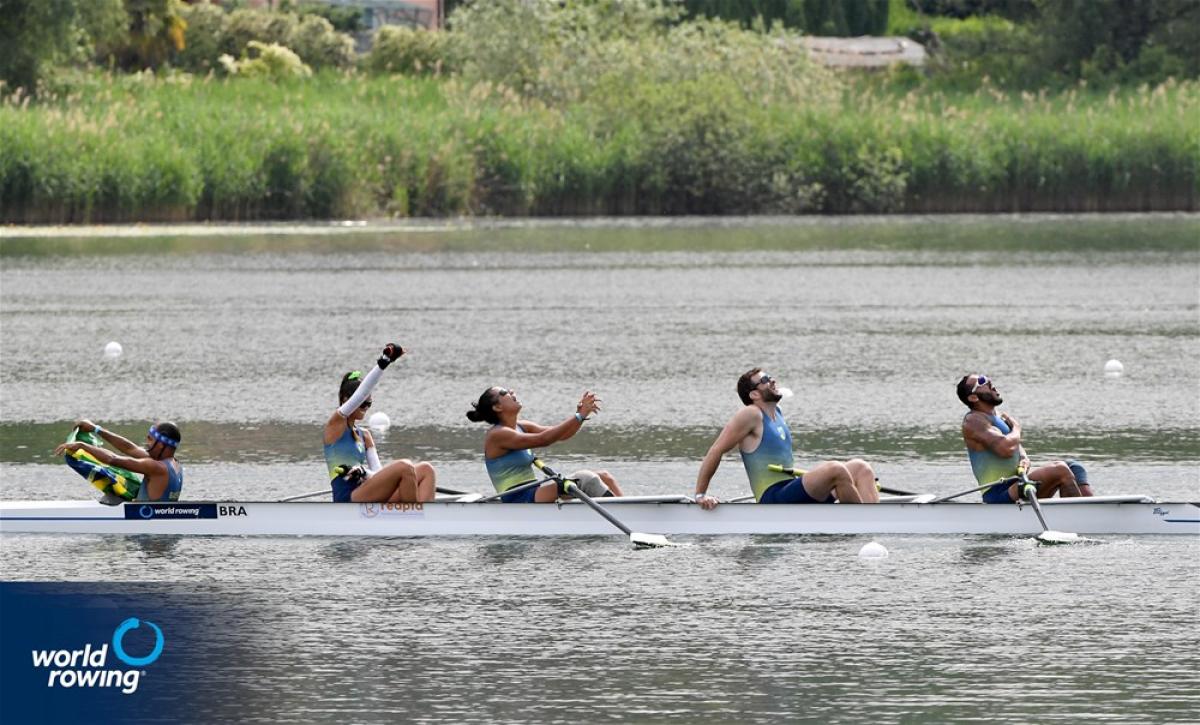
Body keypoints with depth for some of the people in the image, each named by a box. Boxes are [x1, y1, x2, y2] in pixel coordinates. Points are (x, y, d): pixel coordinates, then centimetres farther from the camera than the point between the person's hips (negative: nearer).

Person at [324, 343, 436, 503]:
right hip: (347, 500, -8)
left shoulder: (364, 436, 24)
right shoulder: (335, 423, 4)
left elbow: (378, 472, 13)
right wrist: (382, 363, -18)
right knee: (404, 467, -25)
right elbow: (358, 397, -11)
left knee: (426, 470, -7)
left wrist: (363, 473, -12)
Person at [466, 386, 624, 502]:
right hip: (518, 500, -10)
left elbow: (562, 434, 12)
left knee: (604, 477, -1)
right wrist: (579, 416, -21)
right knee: (585, 478, -23)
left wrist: (582, 414, -7)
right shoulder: (497, 435, -12)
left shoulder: (521, 427, 16)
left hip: (533, 494, 10)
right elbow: (541, 440, -22)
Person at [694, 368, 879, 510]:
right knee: (835, 470, -28)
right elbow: (716, 451, -9)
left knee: (860, 467, -2)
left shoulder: (777, 413, 19)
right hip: (773, 499, -9)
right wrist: (701, 495, -12)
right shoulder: (751, 415, -7)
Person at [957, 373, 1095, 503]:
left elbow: (1018, 448, 18)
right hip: (999, 494, -10)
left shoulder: (998, 418, 21)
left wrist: (1024, 460, -7)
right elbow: (1006, 448, -25)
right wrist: (1016, 428, -4)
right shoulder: (973, 420, -10)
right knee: (1060, 470, -22)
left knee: (1073, 468, 5)